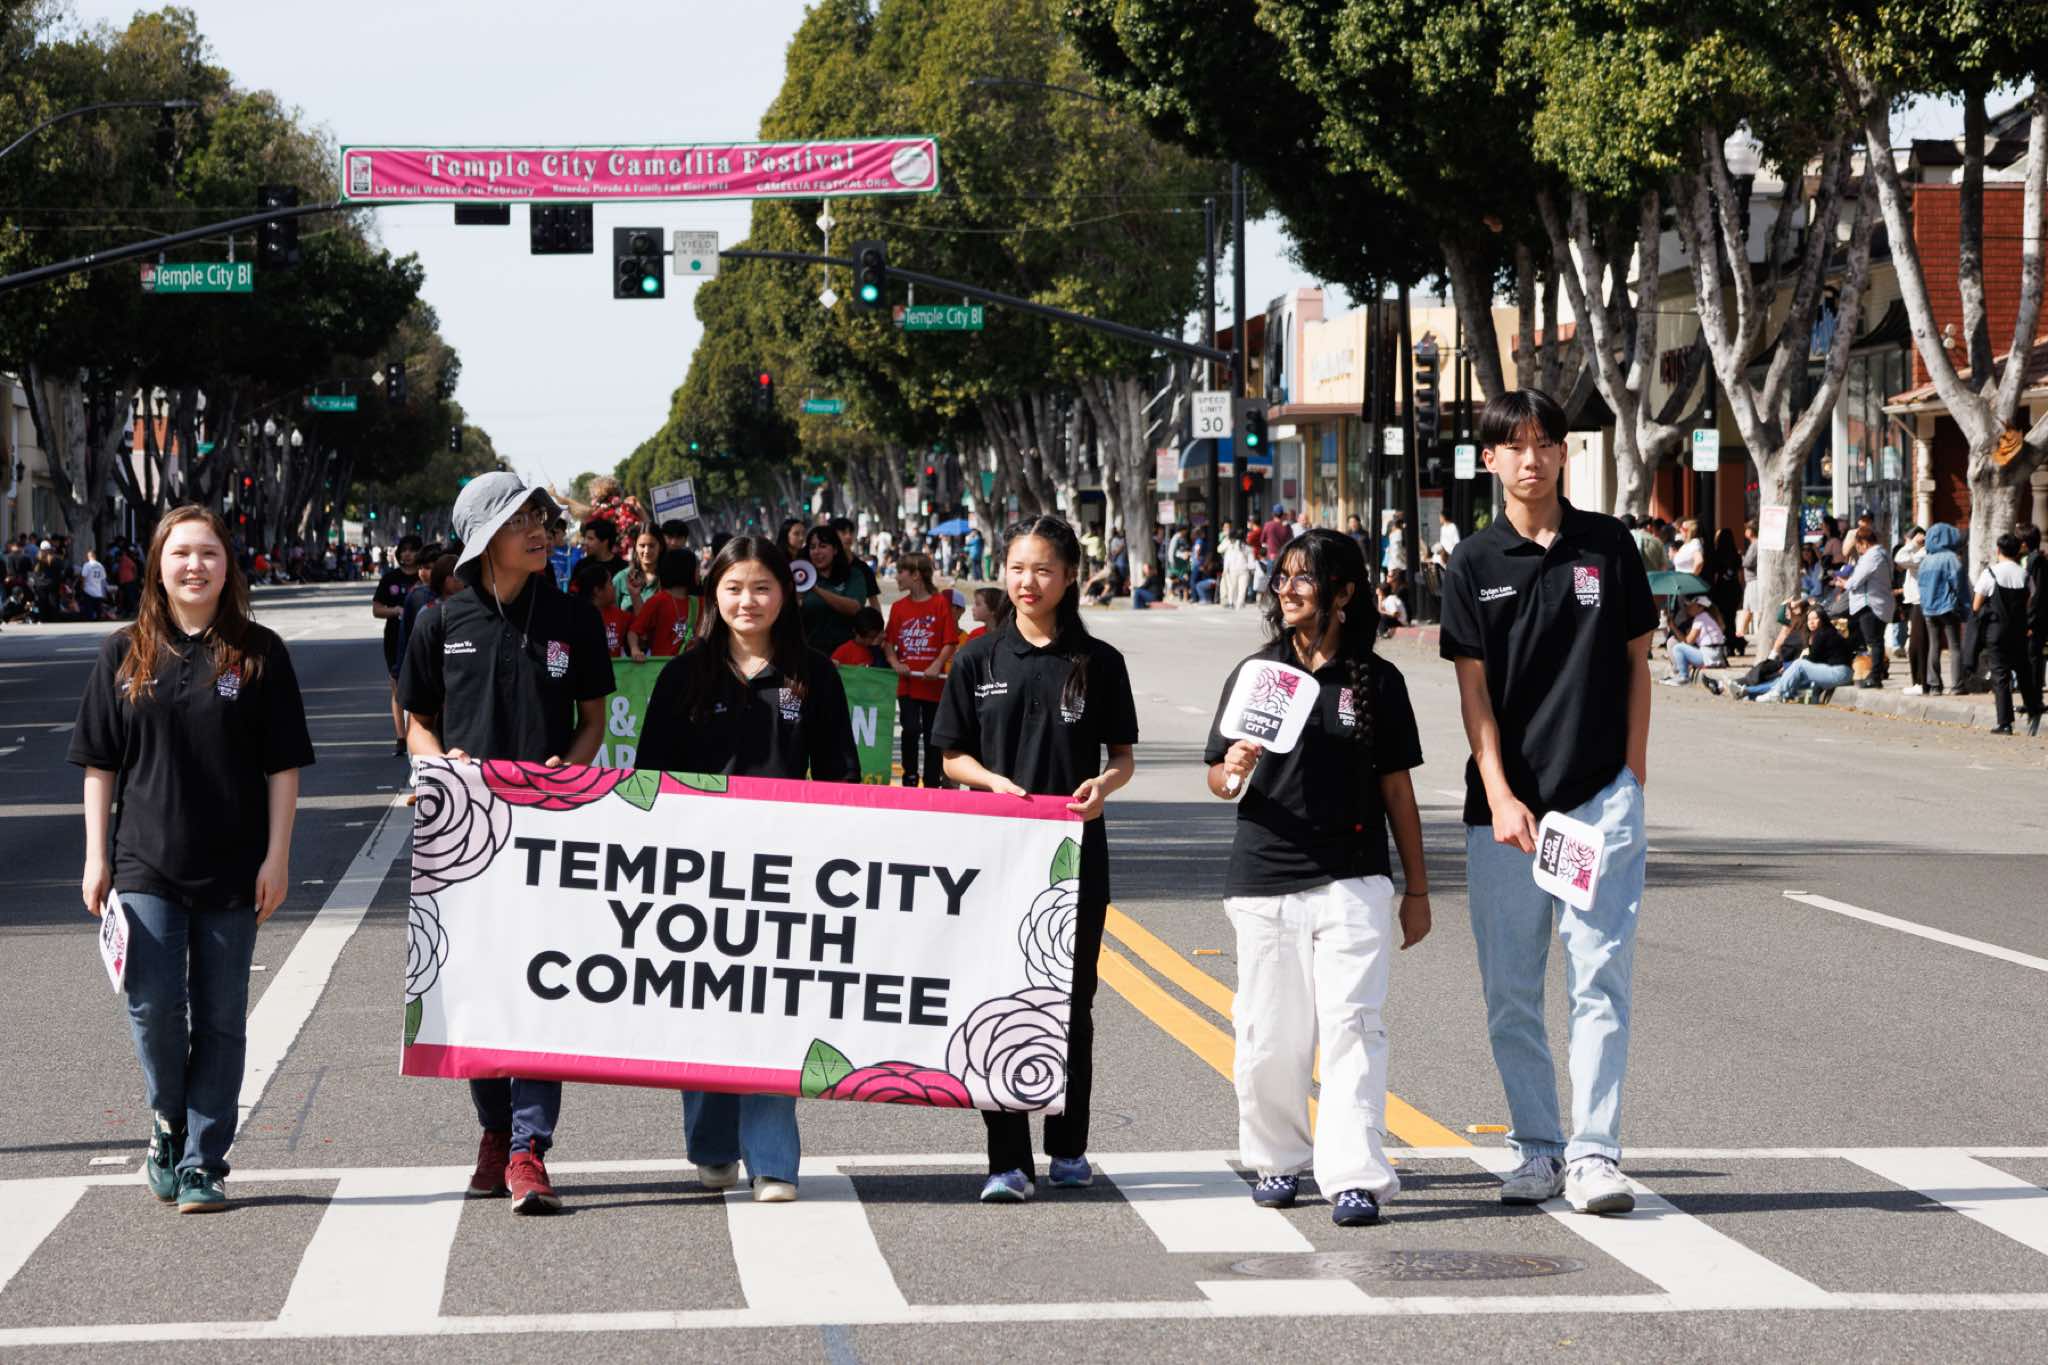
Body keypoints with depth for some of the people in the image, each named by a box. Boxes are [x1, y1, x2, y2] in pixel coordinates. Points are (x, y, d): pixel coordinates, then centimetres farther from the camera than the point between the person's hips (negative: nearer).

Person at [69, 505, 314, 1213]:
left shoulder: (259, 653, 2)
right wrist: (96, 857, 2)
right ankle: (168, 1125, 20)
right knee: (154, 1008, -6)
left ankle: (203, 1162, 11)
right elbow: (100, 763, 8)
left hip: (233, 870, 0)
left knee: (220, 1020, 3)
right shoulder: (125, 652, 5)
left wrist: (277, 857, -4)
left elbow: (283, 765, 3)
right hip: (146, 864, 0)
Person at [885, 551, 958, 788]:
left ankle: (932, 783, 16)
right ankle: (910, 777, 3)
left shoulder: (940, 603, -4)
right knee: (911, 729, -11)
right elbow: (889, 642, 8)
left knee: (932, 735, 7)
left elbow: (950, 642, -6)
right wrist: (896, 664, -9)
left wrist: (936, 666, -18)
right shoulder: (898, 607, 7)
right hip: (907, 682, 2)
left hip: (933, 682, -2)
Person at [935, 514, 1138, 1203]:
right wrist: (996, 782, -12)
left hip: (1076, 848, 0)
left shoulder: (1098, 662, 3)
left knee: (1071, 1002, 9)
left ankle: (1067, 1150, 22)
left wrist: (1103, 783, -14)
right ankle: (1009, 1162, -2)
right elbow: (954, 757, 7)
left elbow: (1124, 755, 8)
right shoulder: (980, 660, 4)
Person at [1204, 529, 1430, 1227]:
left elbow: (1397, 789, 7)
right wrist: (1234, 772, -15)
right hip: (1264, 880, 2)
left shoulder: (1375, 680, 3)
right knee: (1268, 1037, 6)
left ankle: (1354, 1176, -8)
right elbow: (1218, 778, 10)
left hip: (1351, 881, -2)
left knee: (1352, 1026, -9)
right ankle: (1278, 1160, 25)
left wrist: (1417, 890, 8)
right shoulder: (1255, 672, 6)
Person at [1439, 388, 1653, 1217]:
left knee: (1600, 978, -6)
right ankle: (1537, 1149, 16)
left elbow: (1636, 661, 10)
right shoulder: (1474, 565, 4)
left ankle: (1594, 1155, -5)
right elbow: (1474, 690, 1)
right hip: (1505, 804, 1)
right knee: (1510, 989, 5)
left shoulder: (1608, 546, 6)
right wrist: (1501, 798, -9)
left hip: (1600, 797, -1)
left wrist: (1633, 774, 3)